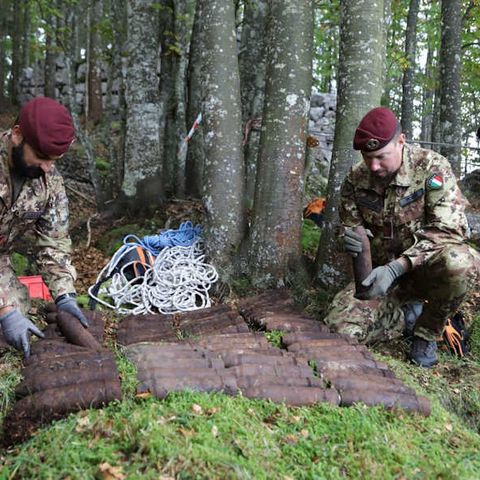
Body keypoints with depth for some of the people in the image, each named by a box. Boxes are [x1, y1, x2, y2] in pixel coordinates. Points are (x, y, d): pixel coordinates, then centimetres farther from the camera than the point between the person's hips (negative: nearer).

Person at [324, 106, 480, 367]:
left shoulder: (432, 167, -16)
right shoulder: (356, 178, -5)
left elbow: (449, 230, -24)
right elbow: (349, 226, 8)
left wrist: (396, 267, -35)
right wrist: (349, 238, -20)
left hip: (428, 266, -3)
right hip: (382, 271, 3)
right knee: (340, 324, -20)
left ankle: (427, 332, -9)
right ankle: (409, 313, 8)